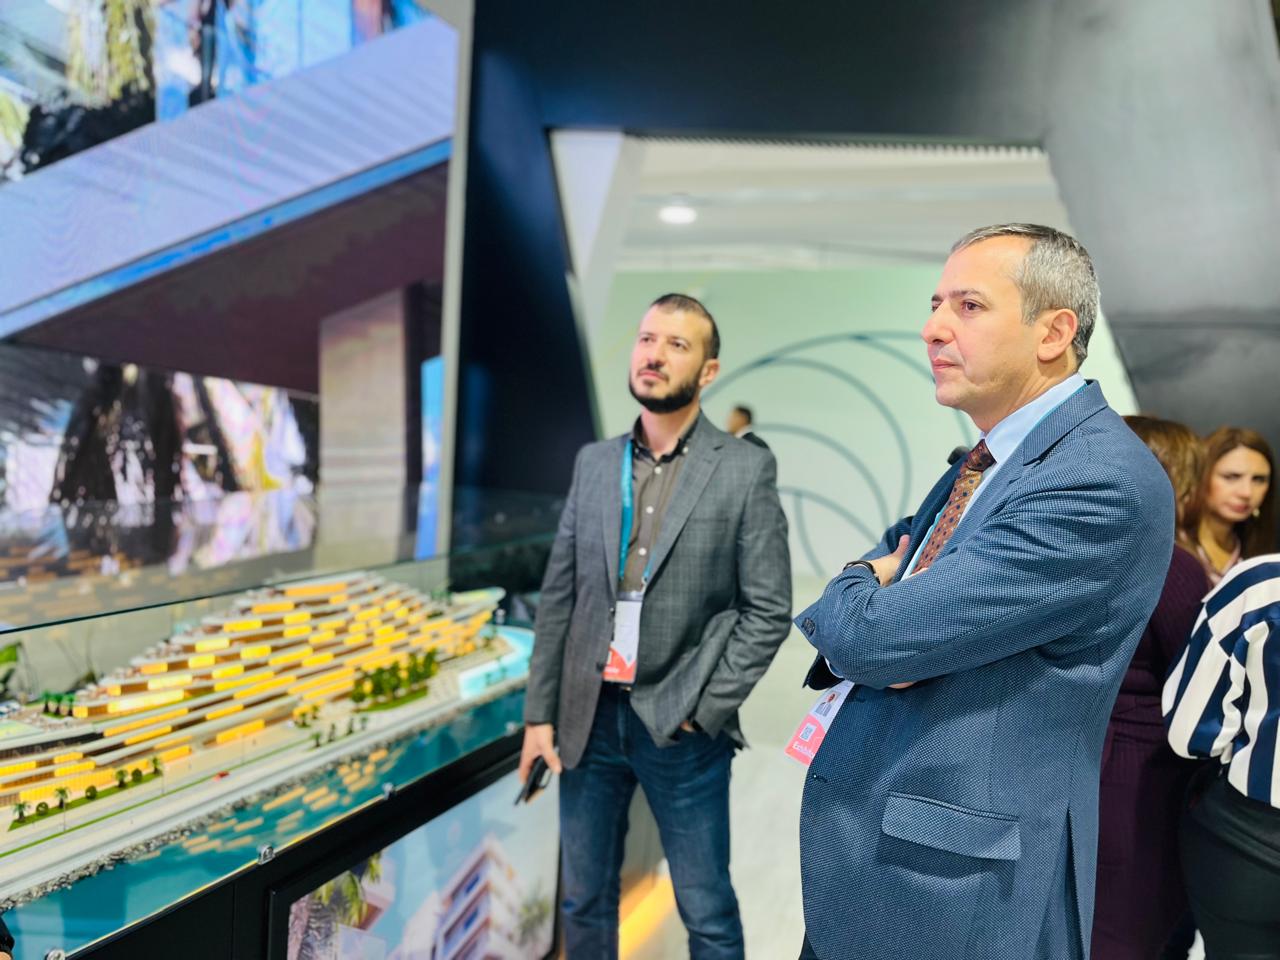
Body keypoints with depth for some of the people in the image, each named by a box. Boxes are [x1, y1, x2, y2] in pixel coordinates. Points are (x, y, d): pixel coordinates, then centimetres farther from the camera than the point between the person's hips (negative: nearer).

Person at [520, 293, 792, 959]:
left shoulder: (746, 469, -6)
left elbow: (768, 611, -6)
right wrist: (539, 713, 4)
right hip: (589, 717, 4)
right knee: (583, 902, 17)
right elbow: (558, 597, 6)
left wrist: (704, 710, -10)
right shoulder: (593, 462, 5)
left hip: (682, 727, -3)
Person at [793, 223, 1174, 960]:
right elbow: (844, 632, 11)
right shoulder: (983, 461, 8)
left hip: (955, 885, -8)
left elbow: (867, 635, -25)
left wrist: (857, 591, -3)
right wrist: (869, 605, -11)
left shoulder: (1103, 484, -21)